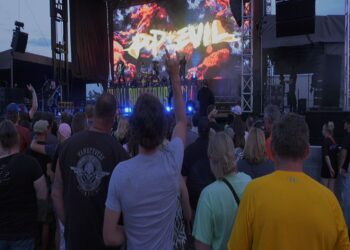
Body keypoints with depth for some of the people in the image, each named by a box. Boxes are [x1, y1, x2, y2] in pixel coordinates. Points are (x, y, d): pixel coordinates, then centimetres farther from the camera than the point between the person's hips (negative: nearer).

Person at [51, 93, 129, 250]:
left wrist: (67, 224, 9)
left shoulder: (70, 144, -11)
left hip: (74, 233, 2)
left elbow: (56, 193, -4)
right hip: (107, 235, -2)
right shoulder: (118, 151, -19)